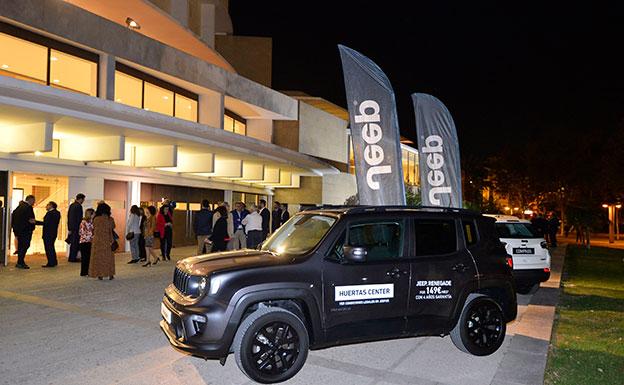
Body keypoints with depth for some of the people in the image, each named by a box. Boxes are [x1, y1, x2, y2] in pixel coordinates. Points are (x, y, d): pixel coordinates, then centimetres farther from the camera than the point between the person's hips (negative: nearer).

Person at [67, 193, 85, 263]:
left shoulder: (71, 205, 13)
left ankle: (71, 257, 20)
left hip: (71, 227, 9)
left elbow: (68, 216, 16)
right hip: (76, 227, -9)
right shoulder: (78, 206, -14)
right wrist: (80, 227, -13)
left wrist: (69, 228, 19)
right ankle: (73, 258, 1)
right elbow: (79, 218, -17)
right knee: (76, 243, -2)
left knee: (73, 243, 15)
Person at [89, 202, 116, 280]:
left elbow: (94, 229, 4)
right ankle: (110, 274, 12)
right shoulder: (111, 219, -5)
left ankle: (99, 274, 10)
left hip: (97, 241, -1)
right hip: (107, 241, 1)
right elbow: (113, 228, 9)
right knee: (108, 257, 11)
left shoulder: (96, 219, -7)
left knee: (98, 257, 9)